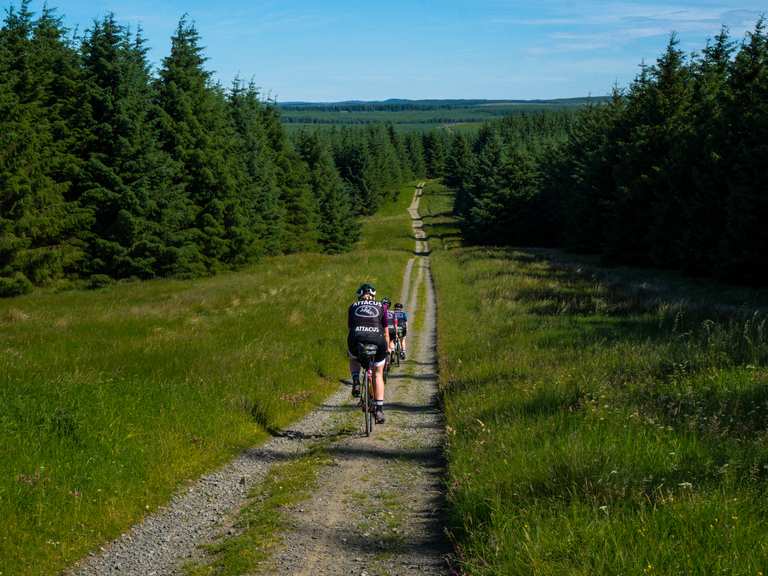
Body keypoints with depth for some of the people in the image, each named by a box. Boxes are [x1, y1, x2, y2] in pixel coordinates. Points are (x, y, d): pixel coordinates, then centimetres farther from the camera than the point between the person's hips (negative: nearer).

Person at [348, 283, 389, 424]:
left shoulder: (353, 307, 23)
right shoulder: (381, 307, 21)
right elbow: (386, 332, 23)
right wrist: (387, 348, 37)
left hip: (356, 340, 0)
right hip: (377, 341, 0)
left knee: (353, 359, 36)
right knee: (378, 374, 20)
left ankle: (356, 382, 9)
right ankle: (379, 409, 11)